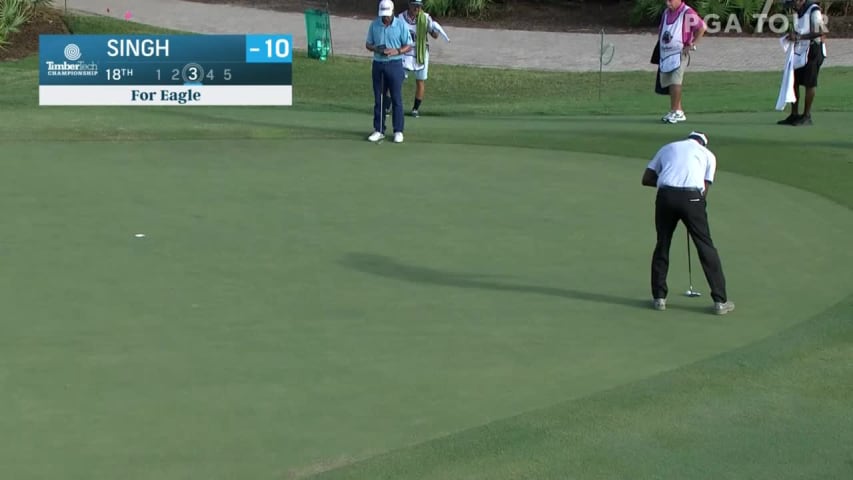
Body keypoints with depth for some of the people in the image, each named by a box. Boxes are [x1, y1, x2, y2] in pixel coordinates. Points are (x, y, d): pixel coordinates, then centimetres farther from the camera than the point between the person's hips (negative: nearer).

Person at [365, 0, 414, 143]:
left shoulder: (401, 24, -7)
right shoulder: (374, 24, 1)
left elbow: (408, 45, -3)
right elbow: (368, 44, 9)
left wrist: (396, 51, -21)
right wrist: (376, 49, -13)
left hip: (394, 65, -3)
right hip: (378, 64, 3)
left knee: (396, 99, -1)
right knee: (378, 99, 6)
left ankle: (398, 131, 5)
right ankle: (379, 130, 12)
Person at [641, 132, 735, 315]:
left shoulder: (667, 148, 27)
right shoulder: (708, 154, 22)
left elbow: (646, 179, 21)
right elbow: (704, 189, 16)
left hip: (666, 195, 2)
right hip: (692, 197, -1)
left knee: (662, 245, 17)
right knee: (706, 247, 6)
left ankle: (659, 297, 19)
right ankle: (720, 301, 6)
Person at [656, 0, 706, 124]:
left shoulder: (687, 13, -11)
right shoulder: (666, 12, 13)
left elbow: (702, 27, -15)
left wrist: (692, 45, -13)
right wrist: (660, 45, 16)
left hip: (680, 53, -8)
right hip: (665, 53, 8)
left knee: (675, 82, -17)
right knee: (669, 83, 9)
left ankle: (675, 112, -13)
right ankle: (679, 111, 18)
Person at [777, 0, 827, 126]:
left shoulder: (813, 11, -15)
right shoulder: (797, 12, 12)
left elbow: (820, 32, -21)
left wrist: (799, 37, -21)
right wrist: (793, 35, -1)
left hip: (812, 51, -9)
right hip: (799, 51, 9)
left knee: (809, 84, -3)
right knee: (793, 82, 8)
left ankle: (807, 116, 4)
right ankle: (794, 115, 16)